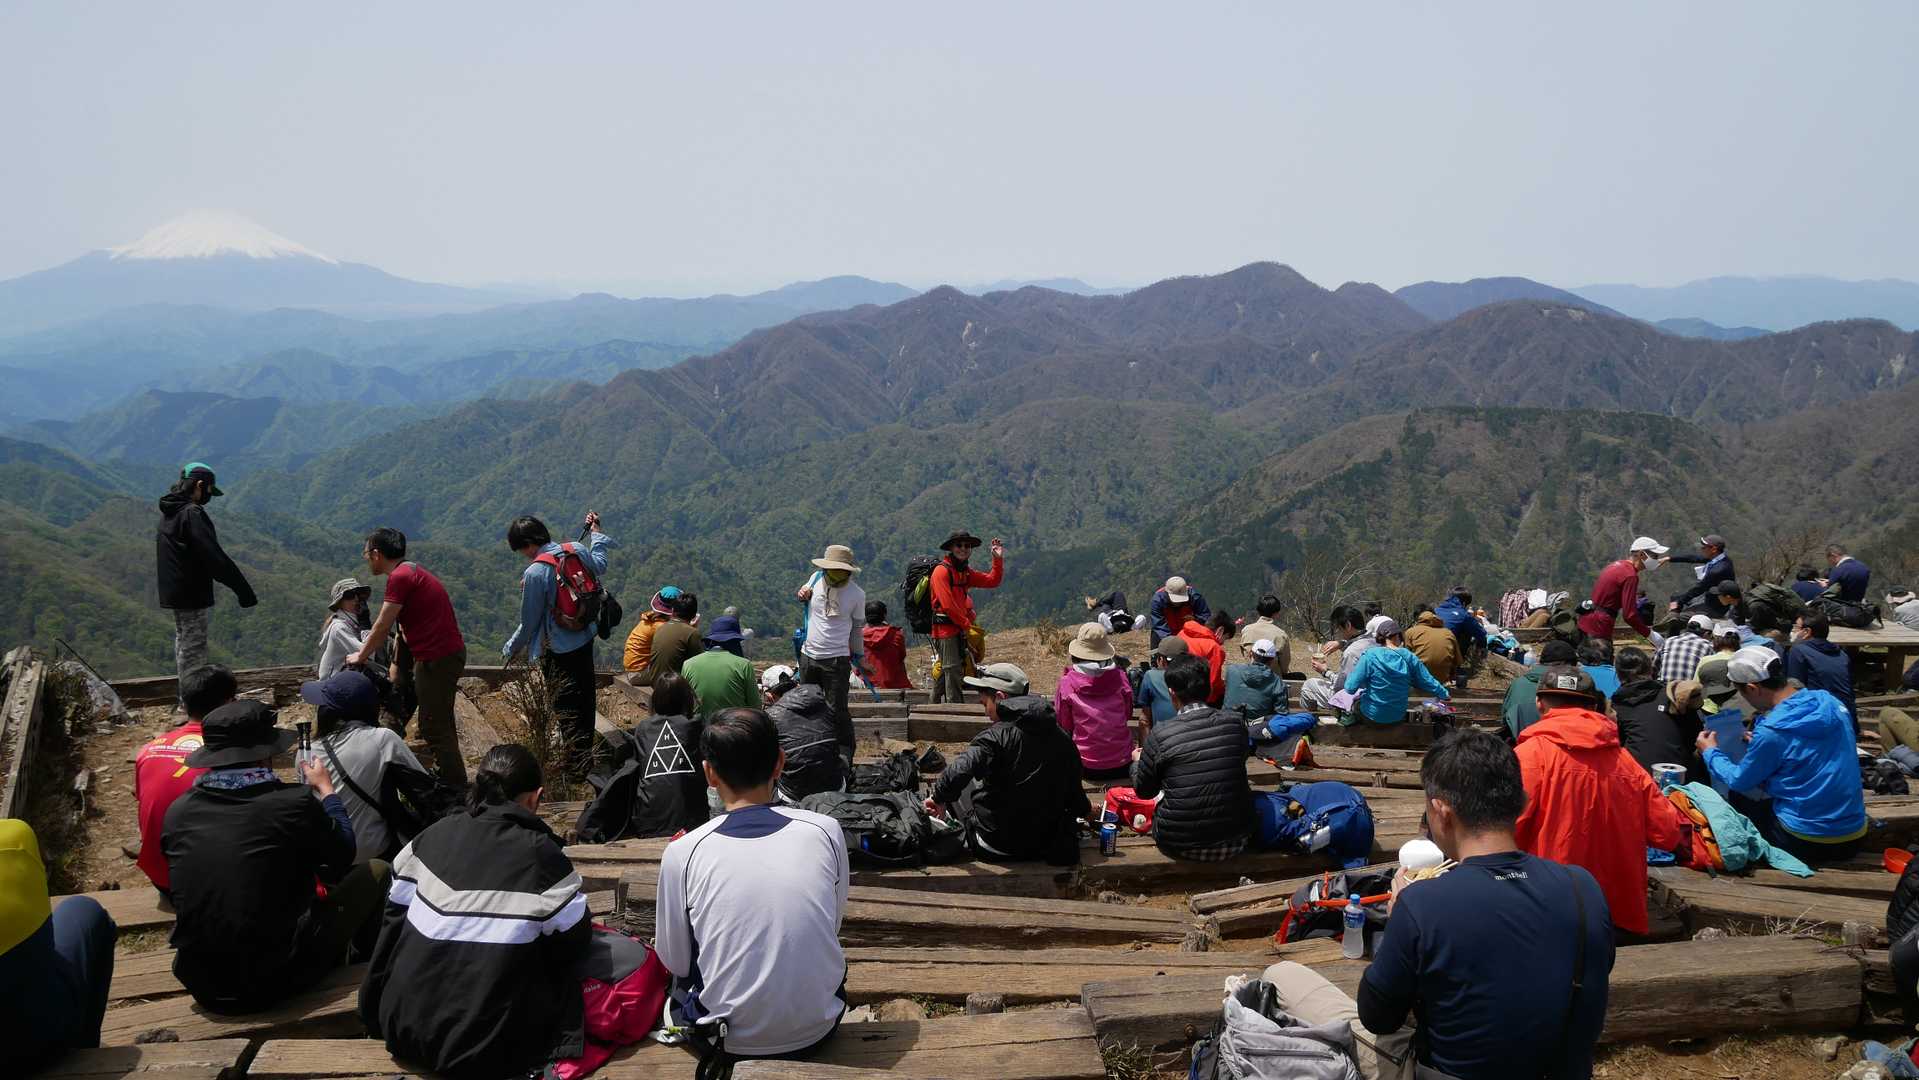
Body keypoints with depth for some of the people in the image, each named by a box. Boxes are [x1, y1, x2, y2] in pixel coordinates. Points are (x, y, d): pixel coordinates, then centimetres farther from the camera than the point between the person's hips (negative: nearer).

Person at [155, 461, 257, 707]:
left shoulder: (168, 512, 11)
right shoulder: (192, 514, -19)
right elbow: (214, 556, -24)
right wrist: (243, 589, -22)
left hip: (173, 592, 10)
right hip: (193, 594, -10)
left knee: (183, 642, 18)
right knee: (193, 646, -3)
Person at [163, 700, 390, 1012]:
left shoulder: (177, 812, -3)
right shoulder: (295, 802, -14)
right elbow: (342, 858, 5)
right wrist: (325, 789, 19)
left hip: (204, 989, 5)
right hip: (278, 983, -5)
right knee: (375, 870, 13)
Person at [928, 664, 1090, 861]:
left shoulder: (997, 736, -20)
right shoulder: (1062, 737, -2)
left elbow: (961, 771, -37)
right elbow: (1074, 787, 8)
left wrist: (939, 798, -21)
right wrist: (1084, 809, 28)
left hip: (997, 847, -5)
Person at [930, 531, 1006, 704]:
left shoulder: (965, 572, 17)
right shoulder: (942, 570, -12)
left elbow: (992, 581, 15)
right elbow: (947, 605, -17)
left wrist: (998, 559, 3)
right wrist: (967, 626, -12)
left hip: (961, 629, 9)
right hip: (946, 629, -9)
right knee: (953, 671, -11)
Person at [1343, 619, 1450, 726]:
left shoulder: (1370, 656, -19)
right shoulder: (1409, 657, -8)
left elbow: (1350, 688, -19)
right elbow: (1428, 683, 4)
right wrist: (1445, 694, 24)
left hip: (1372, 716, -4)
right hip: (1398, 717, 4)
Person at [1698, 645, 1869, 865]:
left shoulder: (1770, 732, -20)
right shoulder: (1831, 703, -1)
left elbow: (1739, 781, -4)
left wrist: (1710, 752, 12)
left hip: (1808, 845, -6)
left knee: (1735, 800, 14)